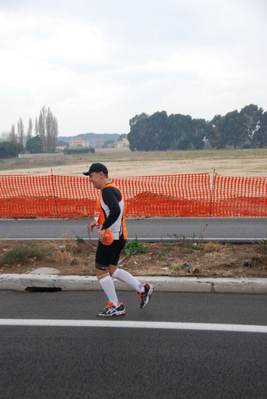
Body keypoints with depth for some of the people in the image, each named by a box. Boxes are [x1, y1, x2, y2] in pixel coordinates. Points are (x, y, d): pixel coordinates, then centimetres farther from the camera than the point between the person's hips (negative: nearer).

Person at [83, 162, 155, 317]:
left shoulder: (107, 190, -17)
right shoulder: (112, 189, 16)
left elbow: (115, 211, -32)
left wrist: (104, 228, -30)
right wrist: (97, 221, 21)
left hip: (110, 238, -10)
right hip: (119, 237, 10)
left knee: (101, 271, 1)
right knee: (112, 270, 17)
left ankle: (115, 306, 8)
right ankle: (143, 289, 14)